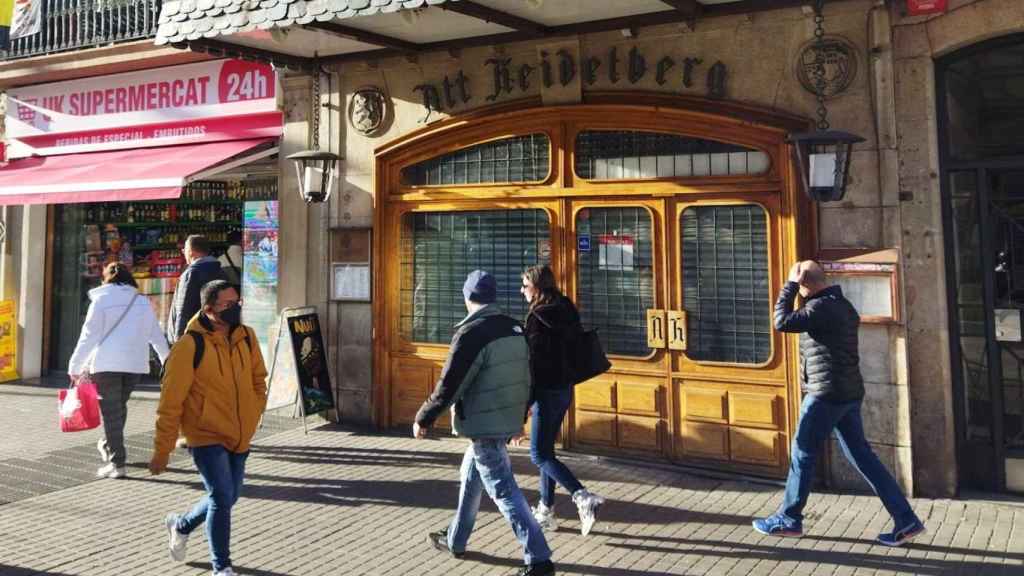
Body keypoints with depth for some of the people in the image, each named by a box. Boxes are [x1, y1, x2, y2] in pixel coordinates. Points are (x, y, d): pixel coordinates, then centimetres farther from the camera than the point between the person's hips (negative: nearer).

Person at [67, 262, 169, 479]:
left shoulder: (101, 300, 0)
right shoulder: (142, 301, 11)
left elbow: (89, 335, -4)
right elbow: (156, 335, 16)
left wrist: (75, 367, 2)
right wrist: (167, 360, 28)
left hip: (107, 363, -4)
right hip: (135, 364, 4)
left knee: (111, 412, 1)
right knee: (120, 406, 21)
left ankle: (117, 462, -2)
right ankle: (107, 445, 38)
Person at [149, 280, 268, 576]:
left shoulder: (247, 337, 0)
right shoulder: (189, 346, -17)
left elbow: (258, 378, 16)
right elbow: (171, 402, -14)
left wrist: (253, 414, 5)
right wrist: (162, 451, -11)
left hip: (239, 437, 6)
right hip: (206, 437, -6)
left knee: (227, 498, 15)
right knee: (222, 497, -10)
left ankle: (180, 525, 44)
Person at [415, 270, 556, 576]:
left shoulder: (471, 334, -18)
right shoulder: (515, 329, 6)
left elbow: (449, 385, -18)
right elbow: (526, 378, 13)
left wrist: (423, 418, -6)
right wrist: (519, 415, 25)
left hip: (482, 424, -9)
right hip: (507, 421, 9)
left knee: (503, 489, -4)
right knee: (470, 476, 24)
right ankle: (455, 540, 37)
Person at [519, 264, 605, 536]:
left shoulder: (538, 317, -16)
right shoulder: (565, 311, 8)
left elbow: (533, 362, -19)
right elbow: (572, 348, 13)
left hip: (547, 391, -9)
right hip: (565, 388, 9)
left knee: (540, 454, -1)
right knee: (546, 450, 16)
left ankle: (584, 498, -11)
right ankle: (546, 511, 22)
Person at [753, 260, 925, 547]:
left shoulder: (821, 306, -17)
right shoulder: (842, 304, 14)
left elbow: (782, 322, -18)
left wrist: (789, 285, -11)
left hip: (828, 393, -9)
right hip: (849, 392, 9)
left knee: (802, 455, 4)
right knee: (861, 455, 11)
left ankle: (788, 519, 15)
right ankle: (905, 520, 10)